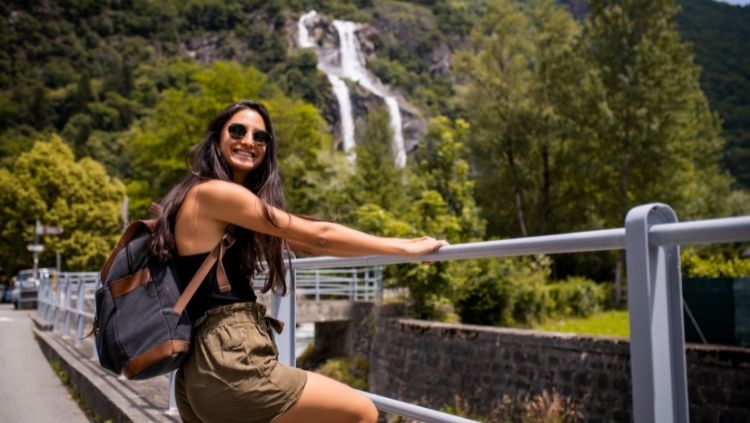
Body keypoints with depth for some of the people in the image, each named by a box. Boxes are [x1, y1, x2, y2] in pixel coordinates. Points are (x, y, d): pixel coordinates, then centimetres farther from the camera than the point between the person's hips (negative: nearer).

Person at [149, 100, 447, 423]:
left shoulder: (224, 210, 20)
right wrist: (405, 247, -1)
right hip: (229, 365, -10)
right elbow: (318, 236, -9)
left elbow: (302, 245, 22)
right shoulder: (213, 192, -9)